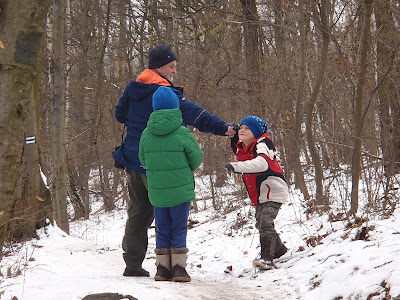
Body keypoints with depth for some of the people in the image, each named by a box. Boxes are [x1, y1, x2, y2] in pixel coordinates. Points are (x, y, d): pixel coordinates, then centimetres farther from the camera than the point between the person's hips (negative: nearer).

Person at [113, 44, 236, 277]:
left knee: (138, 212, 15)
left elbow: (120, 114, 23)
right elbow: (193, 114, -28)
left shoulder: (133, 88, 9)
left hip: (132, 159, 8)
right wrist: (221, 127, -36)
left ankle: (133, 264, 17)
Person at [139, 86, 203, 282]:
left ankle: (162, 268, 11)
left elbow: (143, 160, 8)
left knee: (162, 230, 12)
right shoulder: (182, 133, -11)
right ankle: (178, 268, 3)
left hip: (156, 192, 3)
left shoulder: (146, 134, -1)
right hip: (180, 190, -3)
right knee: (179, 229, 6)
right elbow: (196, 159, -3)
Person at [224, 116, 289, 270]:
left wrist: (237, 166, -53)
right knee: (260, 224, 19)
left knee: (265, 223, -22)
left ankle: (267, 258, -23)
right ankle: (279, 249, 41)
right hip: (260, 195, 10)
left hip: (273, 192, -10)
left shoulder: (262, 146, -21)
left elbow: (261, 163, -43)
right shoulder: (241, 148, 5)